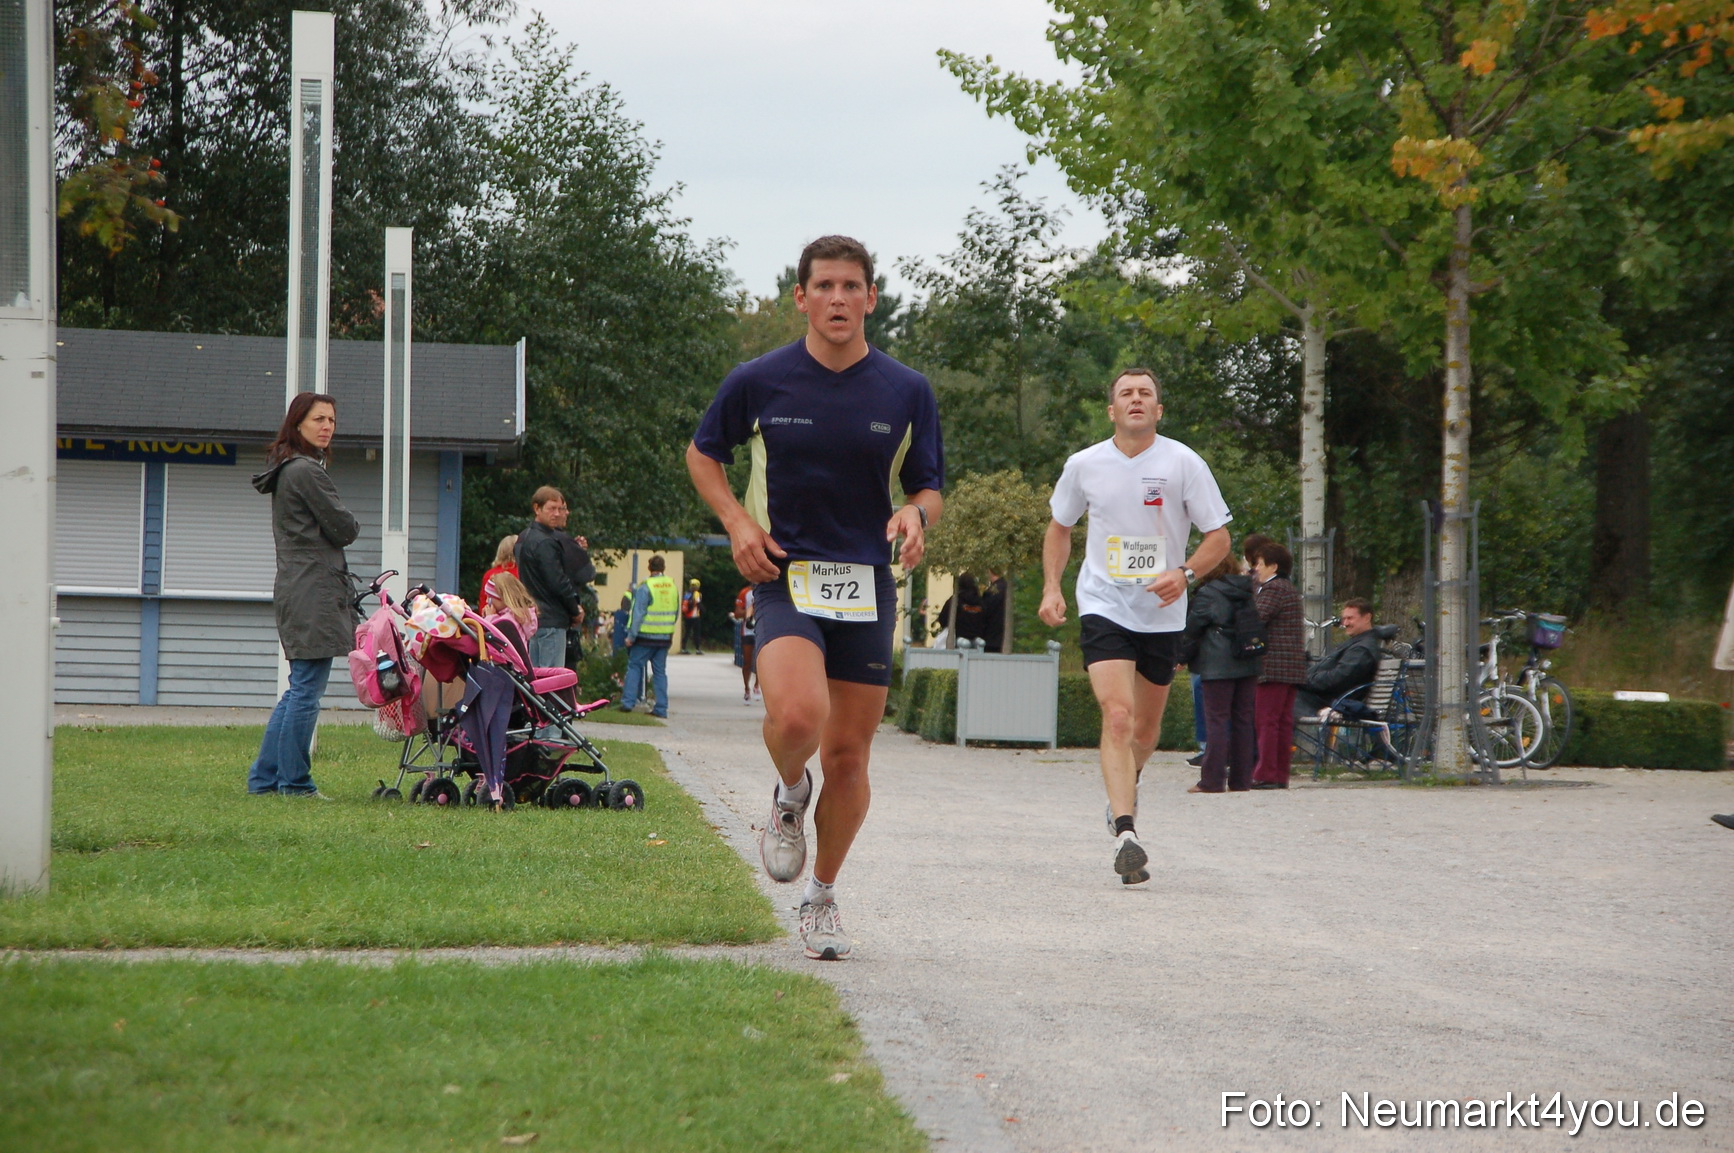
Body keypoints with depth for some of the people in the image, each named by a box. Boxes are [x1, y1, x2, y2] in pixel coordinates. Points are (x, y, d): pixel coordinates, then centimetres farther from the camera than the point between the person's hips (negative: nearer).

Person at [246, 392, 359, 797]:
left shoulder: (285, 471, 19)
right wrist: (345, 527, 10)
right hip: (315, 592, -10)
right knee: (306, 691, -6)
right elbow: (344, 529, -10)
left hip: (294, 589, 10)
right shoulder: (306, 471, -13)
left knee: (299, 689, 15)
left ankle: (263, 778, 17)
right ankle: (295, 783, -3)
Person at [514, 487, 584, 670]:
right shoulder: (545, 542, -16)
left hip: (532, 615, 10)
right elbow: (558, 582, -18)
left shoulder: (525, 537, 16)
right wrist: (575, 610, -5)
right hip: (551, 620, -10)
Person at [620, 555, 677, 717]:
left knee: (634, 666, 5)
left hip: (646, 636, -4)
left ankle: (628, 702, -2)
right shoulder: (673, 585, 5)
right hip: (665, 637, 5)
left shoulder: (645, 587, -12)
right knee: (660, 671, 9)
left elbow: (638, 613, -13)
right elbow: (676, 611, 13)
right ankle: (661, 708, 6)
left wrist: (631, 636, -10)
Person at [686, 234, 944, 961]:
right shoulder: (759, 382, -1)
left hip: (867, 586, 2)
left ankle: (823, 900, 24)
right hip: (785, 575, -2)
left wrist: (916, 514, -15)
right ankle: (789, 794, 9)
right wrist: (737, 521, -3)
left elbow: (929, 489, 10)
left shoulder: (907, 392, 3)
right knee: (797, 715, -27)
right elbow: (703, 453, 14)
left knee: (848, 754, 4)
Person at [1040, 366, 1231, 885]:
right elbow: (1059, 528, 17)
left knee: (1145, 730, 11)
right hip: (1103, 606, -1)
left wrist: (1184, 573, -19)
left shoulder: (1184, 463, -5)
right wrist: (1051, 588, 4)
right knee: (1117, 716, -20)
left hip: (1162, 615, 1)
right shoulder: (1084, 465, 0)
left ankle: (1127, 784, 45)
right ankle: (1125, 834, -26)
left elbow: (1219, 536, -1)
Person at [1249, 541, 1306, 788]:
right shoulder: (1290, 588, 19)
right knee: (1283, 721, 10)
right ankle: (1281, 775, 10)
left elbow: (1255, 619, -19)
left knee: (1265, 719, -9)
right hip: (1292, 665, 10)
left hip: (1274, 664, -10)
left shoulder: (1273, 589, -11)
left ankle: (1266, 775, -12)